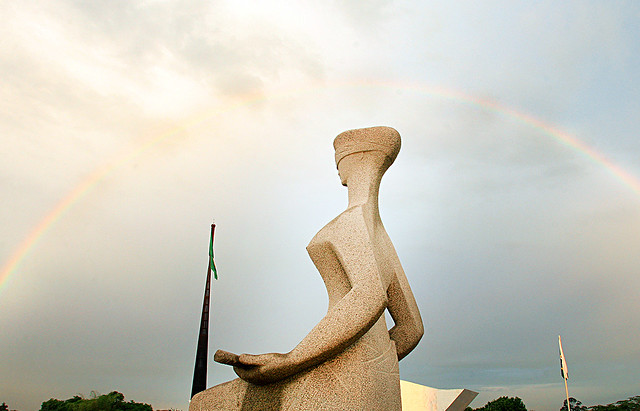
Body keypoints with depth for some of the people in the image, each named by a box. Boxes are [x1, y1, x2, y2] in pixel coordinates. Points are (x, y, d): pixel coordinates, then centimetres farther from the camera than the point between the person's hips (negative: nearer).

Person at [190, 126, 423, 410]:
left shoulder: (355, 216, -1)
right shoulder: (383, 242, 27)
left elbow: (372, 295, -21)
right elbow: (412, 327, 27)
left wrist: (290, 361, -19)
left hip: (347, 367, -9)